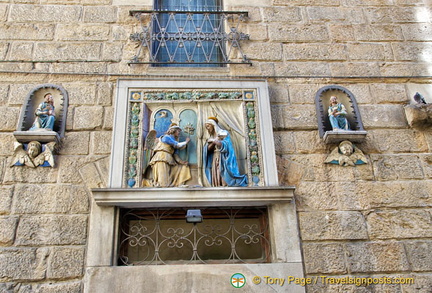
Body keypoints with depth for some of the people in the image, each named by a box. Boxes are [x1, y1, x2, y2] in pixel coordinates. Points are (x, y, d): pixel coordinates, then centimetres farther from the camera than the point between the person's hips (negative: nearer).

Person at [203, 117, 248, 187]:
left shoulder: (224, 133, 1)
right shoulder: (211, 137, 17)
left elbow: (225, 145, -12)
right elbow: (208, 149, 5)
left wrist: (214, 141, -17)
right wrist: (215, 140, -7)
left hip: (222, 159, -5)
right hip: (214, 159, 5)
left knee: (224, 176, -14)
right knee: (215, 178, -4)